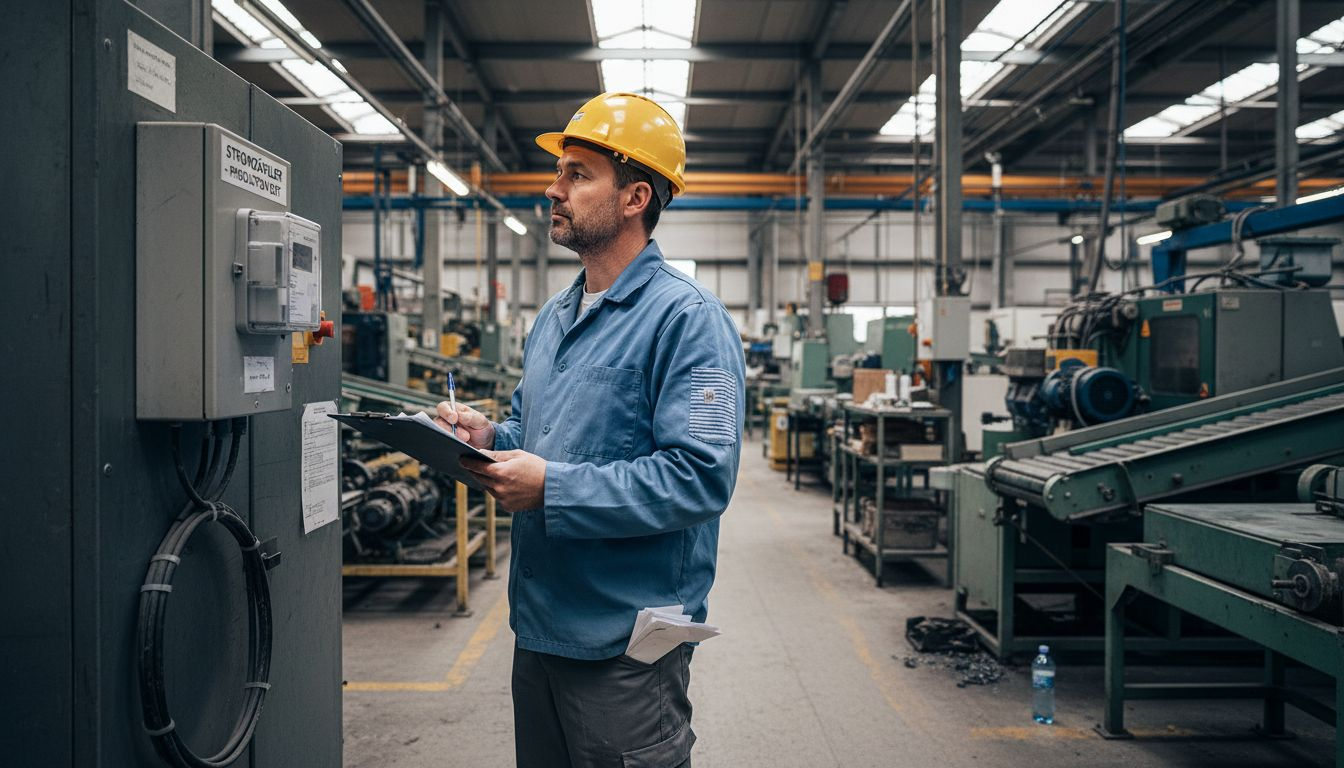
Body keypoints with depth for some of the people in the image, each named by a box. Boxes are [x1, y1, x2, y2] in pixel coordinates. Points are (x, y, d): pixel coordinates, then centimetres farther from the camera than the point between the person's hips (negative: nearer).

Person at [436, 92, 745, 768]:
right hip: (538, 629, 8)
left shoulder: (686, 317, -15)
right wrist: (491, 438, 0)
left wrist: (552, 487, -24)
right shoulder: (554, 316, 13)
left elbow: (700, 477, -24)